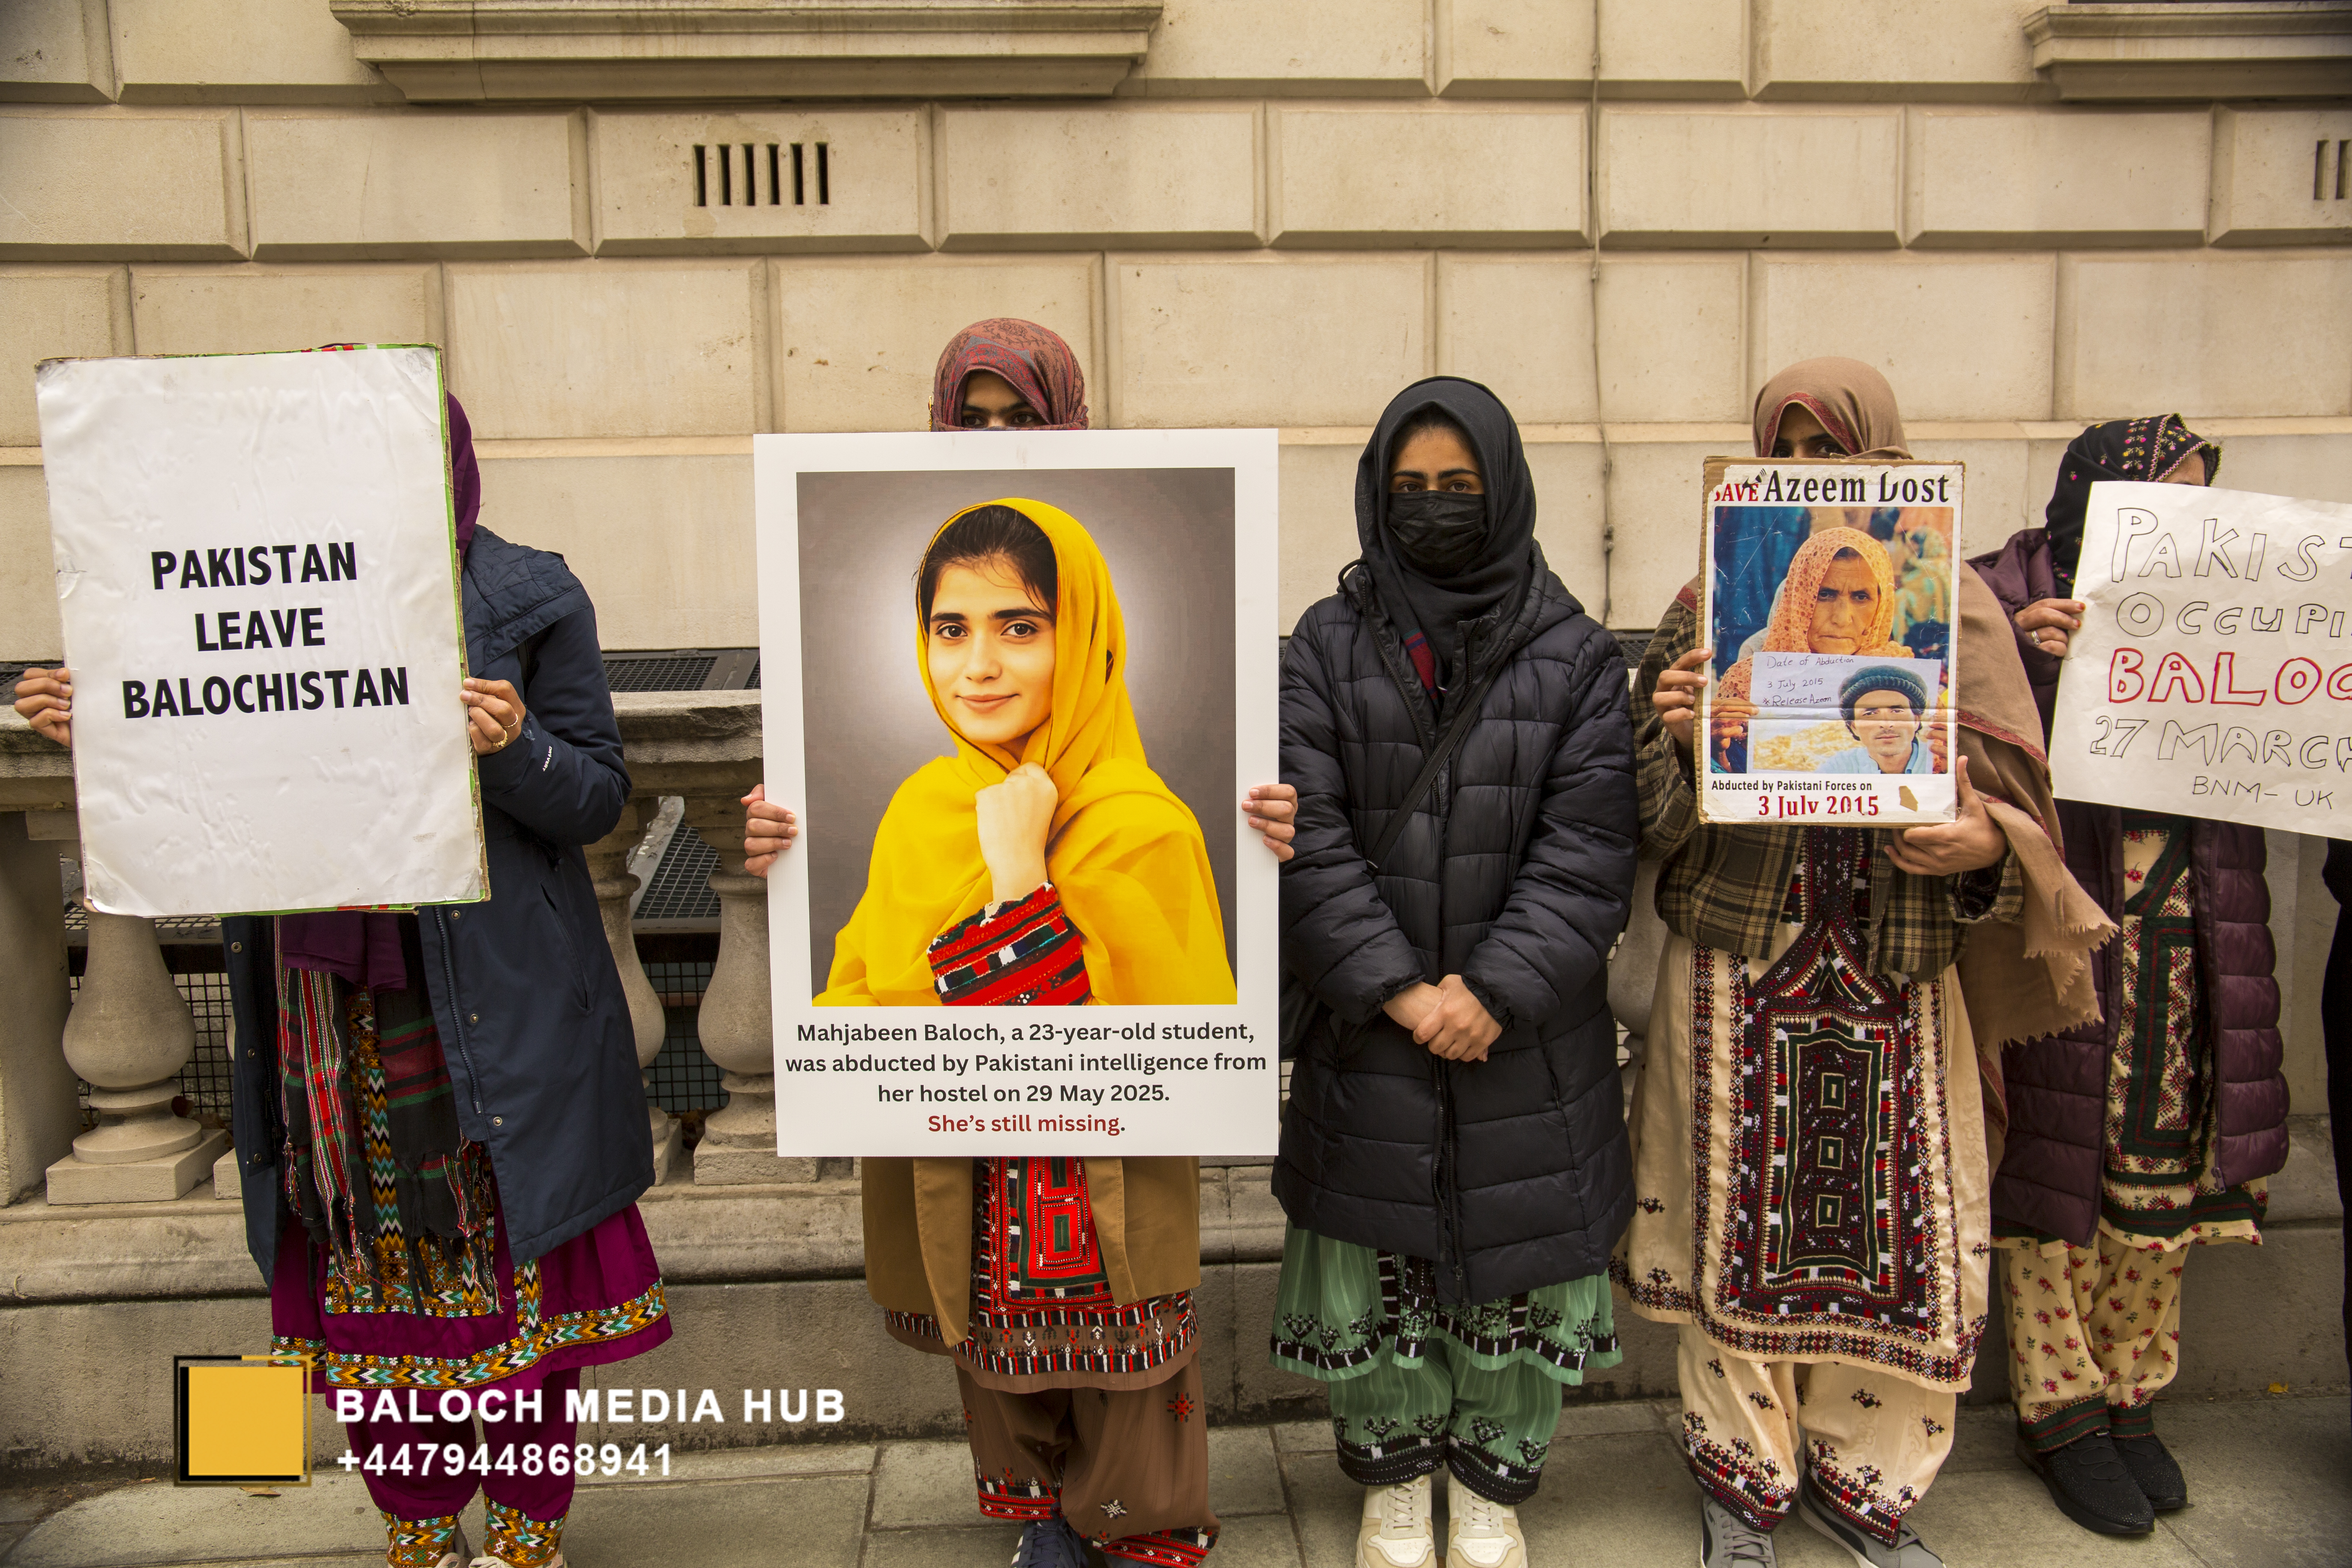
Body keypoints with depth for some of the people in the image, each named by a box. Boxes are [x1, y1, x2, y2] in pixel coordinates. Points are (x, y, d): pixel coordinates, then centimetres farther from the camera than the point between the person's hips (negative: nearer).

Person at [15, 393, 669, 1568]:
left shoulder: (523, 599, -3)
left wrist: (513, 747, -22)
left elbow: (597, 798, -3)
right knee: (365, 1278, 11)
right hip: (325, 999, 4)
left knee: (510, 1268, 3)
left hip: (486, 1007, -4)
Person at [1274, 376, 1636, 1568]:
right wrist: (1399, 989, -14)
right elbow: (1308, 835, -7)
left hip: (1529, 1022, 0)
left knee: (1517, 1246, 10)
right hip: (1368, 1024, 0)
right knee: (1371, 1247, 8)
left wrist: (1496, 991, -16)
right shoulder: (1327, 647, 0)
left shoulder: (1574, 655, 0)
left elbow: (1588, 846, -6)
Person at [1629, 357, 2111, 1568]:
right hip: (1737, 961, 0)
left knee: (1899, 1225, 7)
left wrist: (1987, 845, -16)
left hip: (1900, 972, 1)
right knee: (1738, 1218, 7)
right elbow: (1658, 818, 3)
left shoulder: (1953, 605, 5)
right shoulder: (1711, 604, 4)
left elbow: (2011, 791, 6)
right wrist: (1670, 733, -17)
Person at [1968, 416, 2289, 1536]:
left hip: (2182, 932, 5)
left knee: (2161, 1160, 10)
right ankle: (2059, 1409, 16)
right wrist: (2015, 662, -21)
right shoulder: (2007, 598, -1)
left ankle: (2131, 1396, 26)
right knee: (2055, 1153, 1)